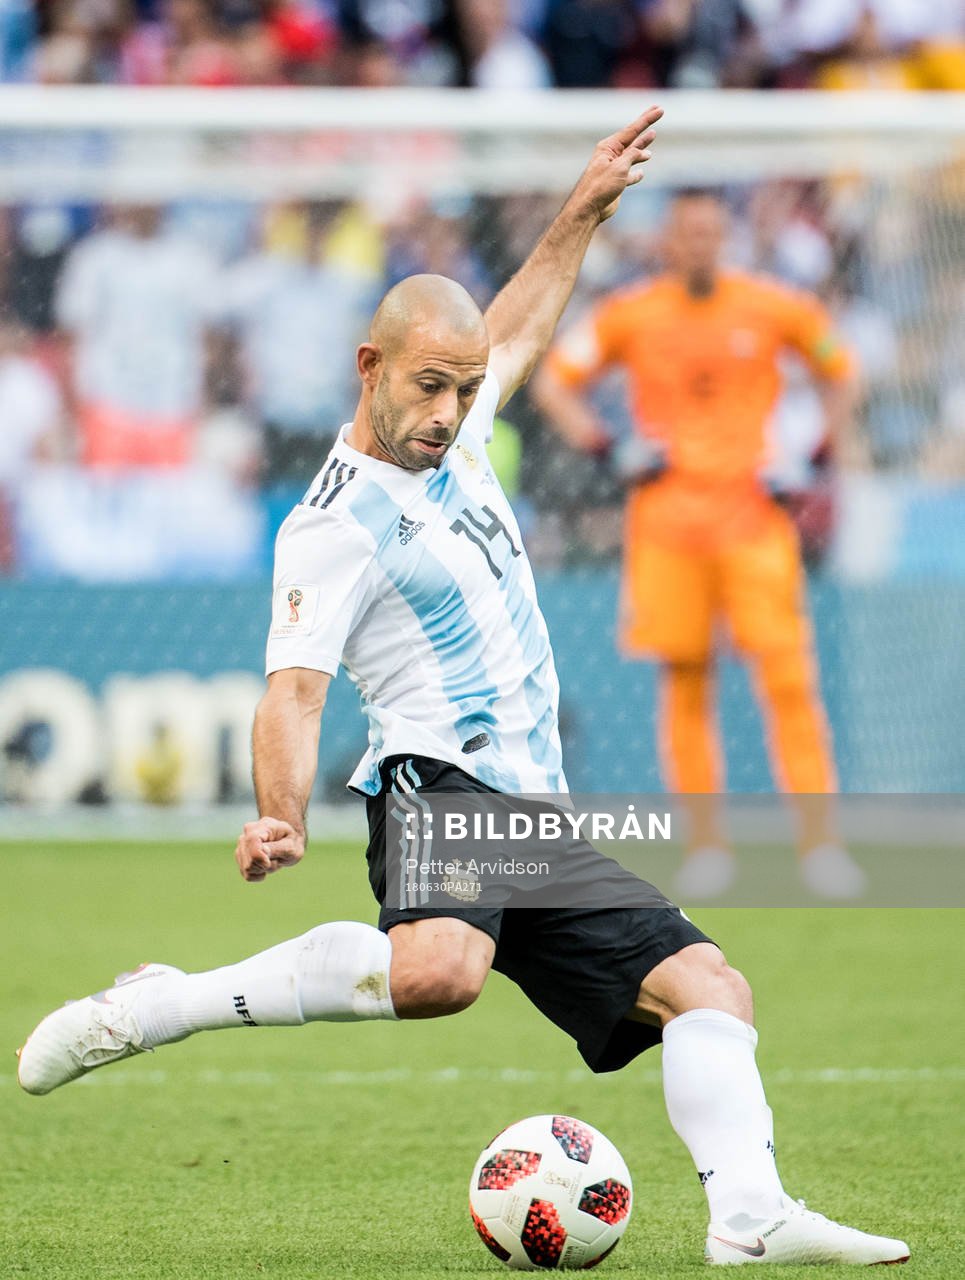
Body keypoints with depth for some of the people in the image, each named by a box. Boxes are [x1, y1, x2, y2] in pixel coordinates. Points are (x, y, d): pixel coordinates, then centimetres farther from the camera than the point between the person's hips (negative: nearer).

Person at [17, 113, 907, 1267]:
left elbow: (517, 336, 38)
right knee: (438, 970, -38)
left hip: (532, 808, 9)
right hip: (442, 782, -9)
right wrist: (281, 820, -32)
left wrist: (583, 213, 38)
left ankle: (749, 1213, -14)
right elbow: (293, 691, -16)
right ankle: (151, 1009, -27)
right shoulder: (336, 526, -7)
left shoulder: (453, 440, 18)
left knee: (707, 988, -1)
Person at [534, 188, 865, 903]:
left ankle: (820, 845, -10)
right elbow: (554, 378, 13)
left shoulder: (773, 308, 3)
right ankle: (707, 849, 9)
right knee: (685, 684, 1)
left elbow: (838, 367, 18)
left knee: (789, 678, -10)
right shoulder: (630, 315, 4)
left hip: (755, 515, -1)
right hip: (667, 517, 1)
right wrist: (590, 436, -3)